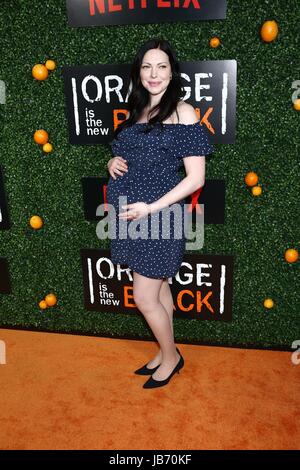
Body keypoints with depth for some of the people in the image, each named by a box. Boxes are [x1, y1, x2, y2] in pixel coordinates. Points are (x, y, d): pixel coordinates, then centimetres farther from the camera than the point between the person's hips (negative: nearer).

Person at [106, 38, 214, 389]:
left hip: (159, 217, -6)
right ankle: (166, 354, 35)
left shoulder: (182, 112, -9)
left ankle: (171, 357, 27)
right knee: (159, 288, 17)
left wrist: (150, 208, -19)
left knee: (144, 298, 1)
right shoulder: (135, 110, 11)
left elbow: (196, 178, -13)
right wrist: (113, 163, 0)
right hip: (129, 215, 6)